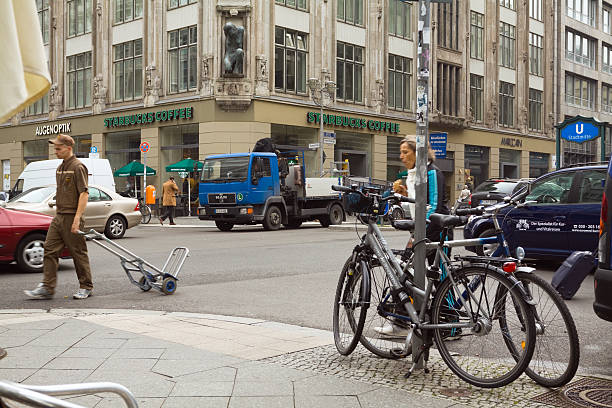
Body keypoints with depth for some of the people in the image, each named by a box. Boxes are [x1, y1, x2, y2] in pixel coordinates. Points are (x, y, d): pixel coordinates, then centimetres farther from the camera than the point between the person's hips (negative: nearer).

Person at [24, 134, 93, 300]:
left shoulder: (77, 167, -12)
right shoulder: (61, 167, 17)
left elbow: (84, 194, -18)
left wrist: (77, 218, -23)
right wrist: (57, 213, 19)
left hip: (71, 217, -9)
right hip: (58, 217, 9)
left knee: (78, 252, 0)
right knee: (50, 250, 3)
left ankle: (86, 287, 12)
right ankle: (47, 288, 5)